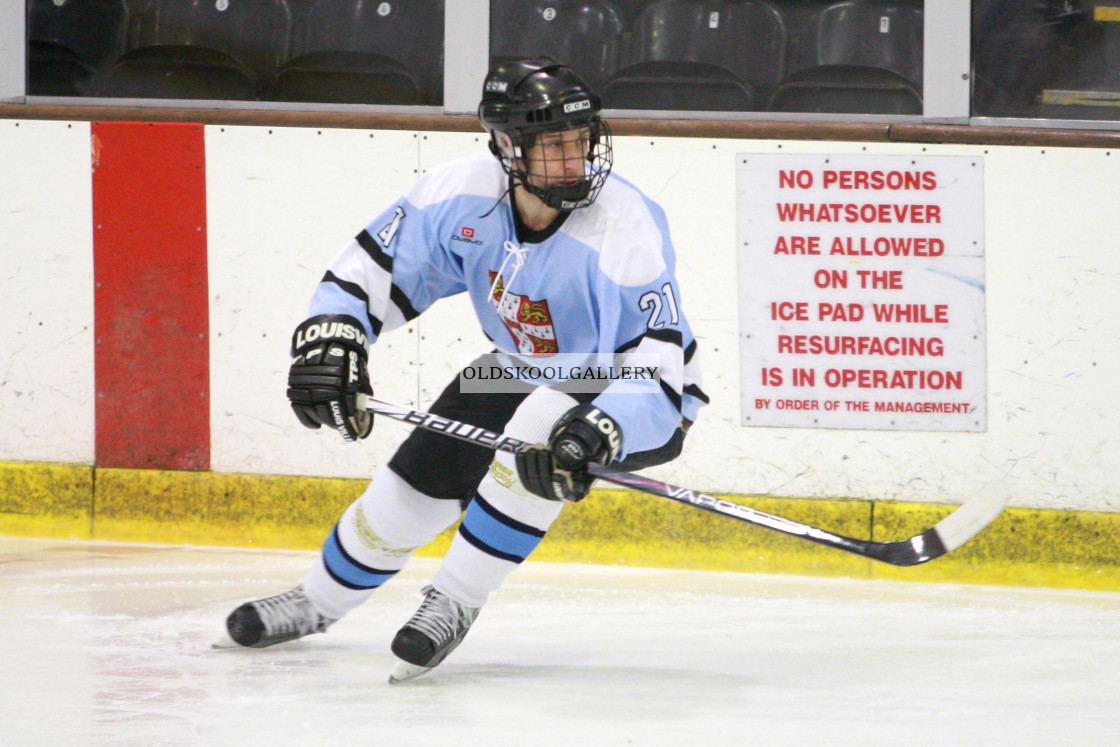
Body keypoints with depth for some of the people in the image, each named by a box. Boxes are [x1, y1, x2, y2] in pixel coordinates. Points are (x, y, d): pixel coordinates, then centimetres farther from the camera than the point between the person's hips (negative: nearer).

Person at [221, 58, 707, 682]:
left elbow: (665, 368, -38)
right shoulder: (465, 193, -19)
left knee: (538, 436, -36)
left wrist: (597, 433, -54)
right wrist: (331, 335, -24)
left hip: (621, 390, -6)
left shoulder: (626, 228, -34)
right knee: (410, 489, 7)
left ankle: (454, 605, -19)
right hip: (520, 370, 6)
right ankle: (316, 602, 37)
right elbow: (373, 266, -6)